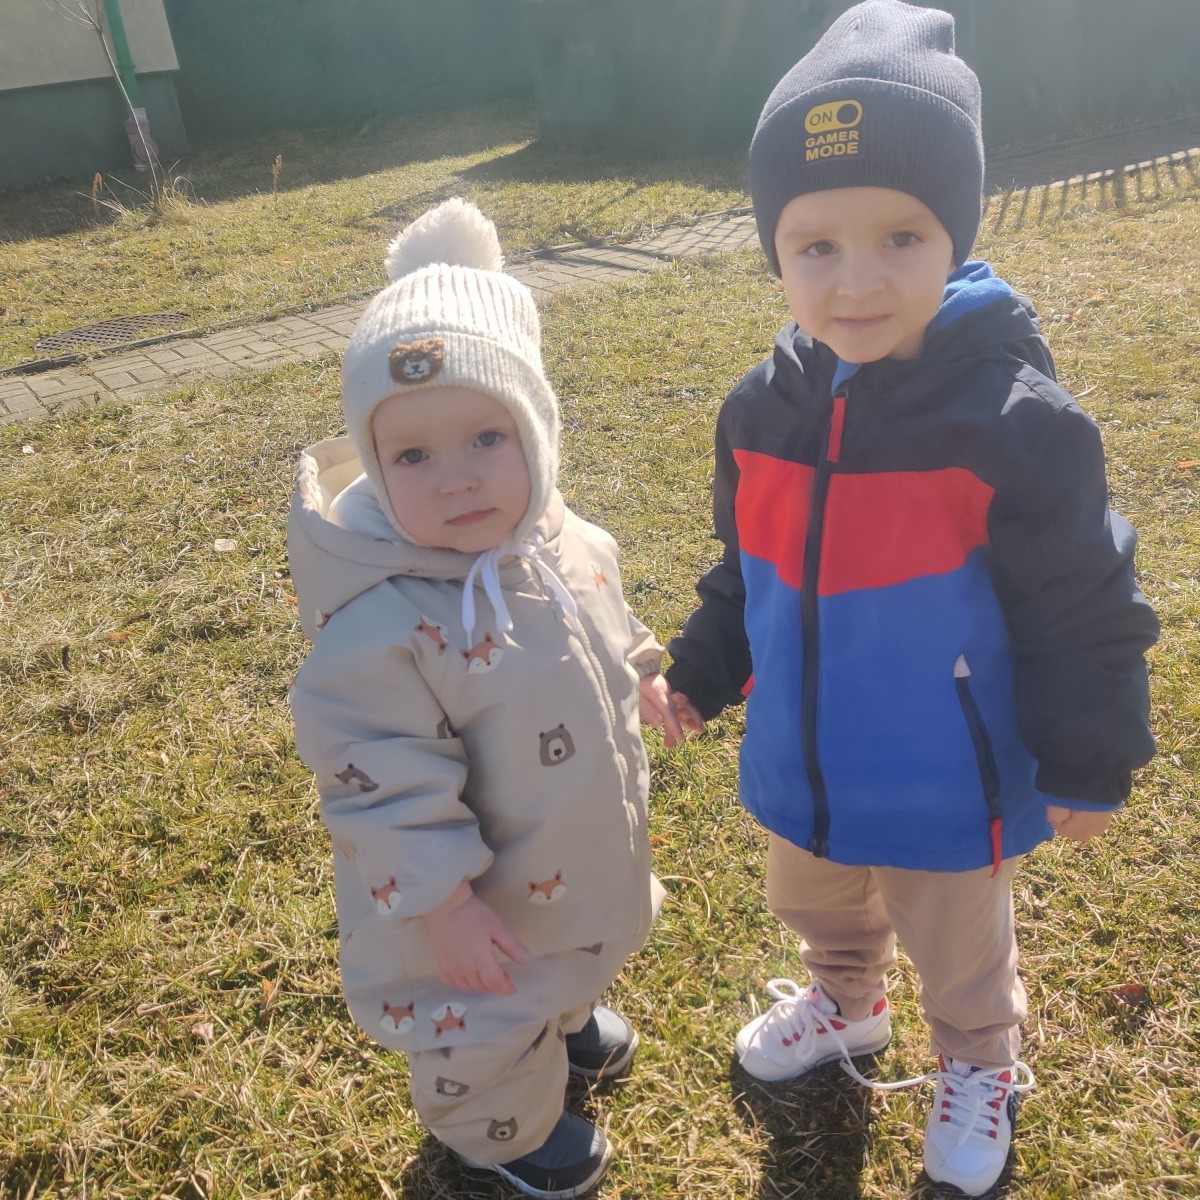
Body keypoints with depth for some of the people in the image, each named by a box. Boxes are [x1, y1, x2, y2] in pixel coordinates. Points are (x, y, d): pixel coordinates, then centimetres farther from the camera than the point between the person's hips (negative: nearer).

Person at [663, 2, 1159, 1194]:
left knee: (959, 952, 22)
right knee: (816, 909, 31)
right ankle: (845, 1006, 62)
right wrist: (702, 673, 11)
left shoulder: (1015, 423, -25)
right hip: (801, 772, 5)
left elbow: (1082, 610, -15)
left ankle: (978, 1067, 53)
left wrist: (1088, 763, -10)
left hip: (945, 790, -5)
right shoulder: (763, 411, -9)